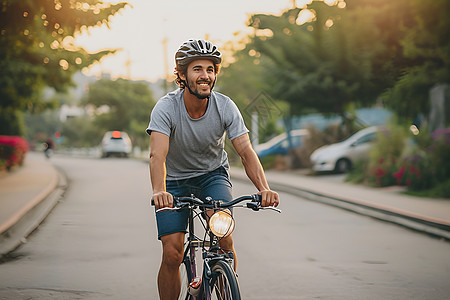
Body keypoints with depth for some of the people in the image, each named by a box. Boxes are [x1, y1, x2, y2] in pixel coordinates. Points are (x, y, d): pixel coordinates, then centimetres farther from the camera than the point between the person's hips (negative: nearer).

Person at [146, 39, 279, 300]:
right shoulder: (166, 108, -24)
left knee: (223, 235, -23)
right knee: (172, 254, -12)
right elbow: (158, 155, -36)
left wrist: (264, 188, -42)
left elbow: (246, 151, -25)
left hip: (213, 175, 1)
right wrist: (159, 192, -55)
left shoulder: (225, 107, -18)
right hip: (176, 180, -1)